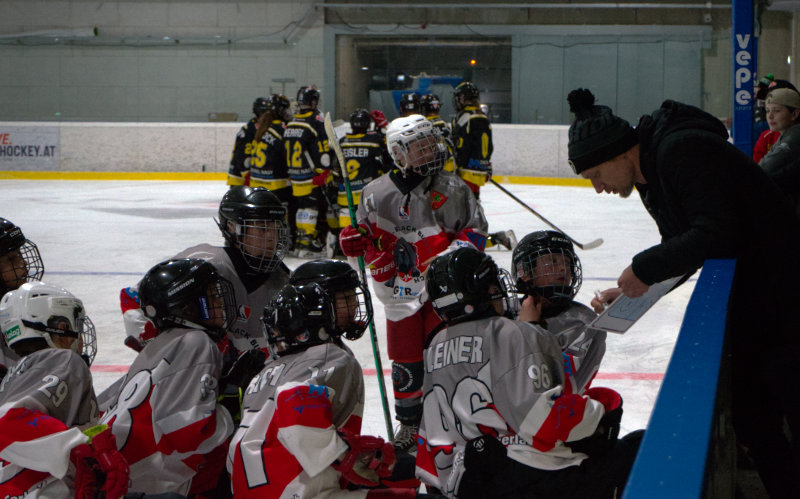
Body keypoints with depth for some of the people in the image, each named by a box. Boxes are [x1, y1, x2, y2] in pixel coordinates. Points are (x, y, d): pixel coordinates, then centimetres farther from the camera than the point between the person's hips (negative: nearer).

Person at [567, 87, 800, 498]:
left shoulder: (684, 151, -20)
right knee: (751, 422, 12)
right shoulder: (650, 177, 10)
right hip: (749, 305, 10)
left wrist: (644, 268, -19)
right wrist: (631, 290, 4)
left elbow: (716, 234, -28)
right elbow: (682, 249, 17)